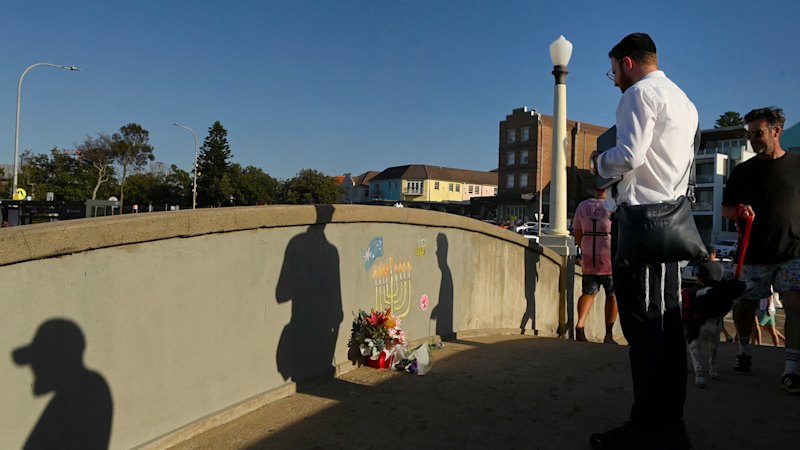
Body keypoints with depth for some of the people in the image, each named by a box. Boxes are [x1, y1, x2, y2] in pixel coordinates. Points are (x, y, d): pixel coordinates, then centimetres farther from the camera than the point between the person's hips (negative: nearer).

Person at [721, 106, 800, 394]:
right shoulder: (743, 171, 8)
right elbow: (725, 208, 11)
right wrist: (738, 212, -12)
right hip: (753, 254, 1)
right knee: (746, 303, 8)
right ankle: (744, 350, 30)